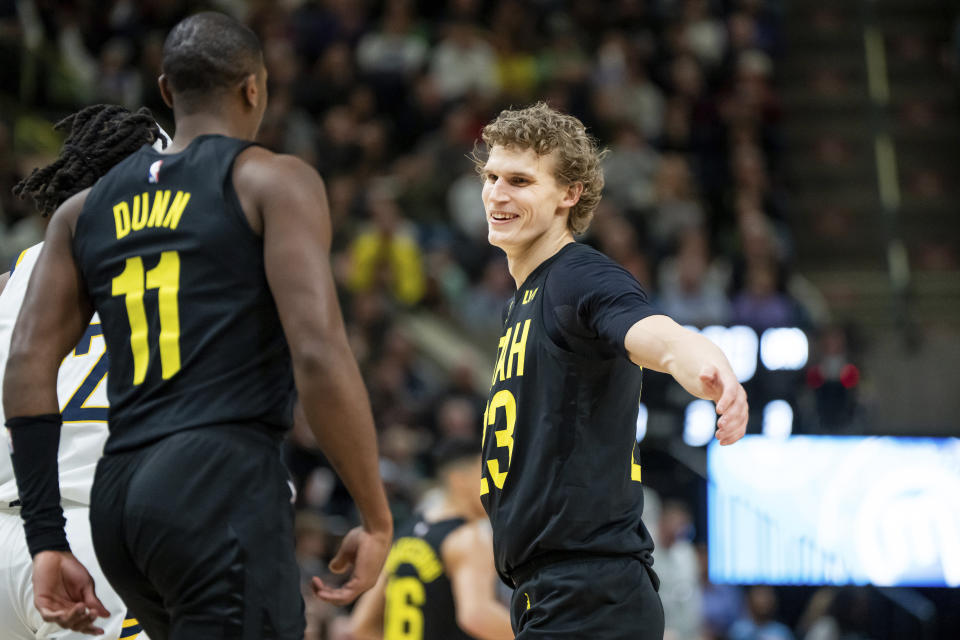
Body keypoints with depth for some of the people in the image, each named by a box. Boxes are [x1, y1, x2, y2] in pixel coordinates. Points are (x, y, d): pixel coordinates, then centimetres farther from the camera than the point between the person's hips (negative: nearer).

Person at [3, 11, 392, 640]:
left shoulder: (85, 210, 19)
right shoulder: (274, 182, 2)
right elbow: (319, 355, -10)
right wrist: (377, 520, -4)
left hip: (117, 495, 7)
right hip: (224, 482, -7)